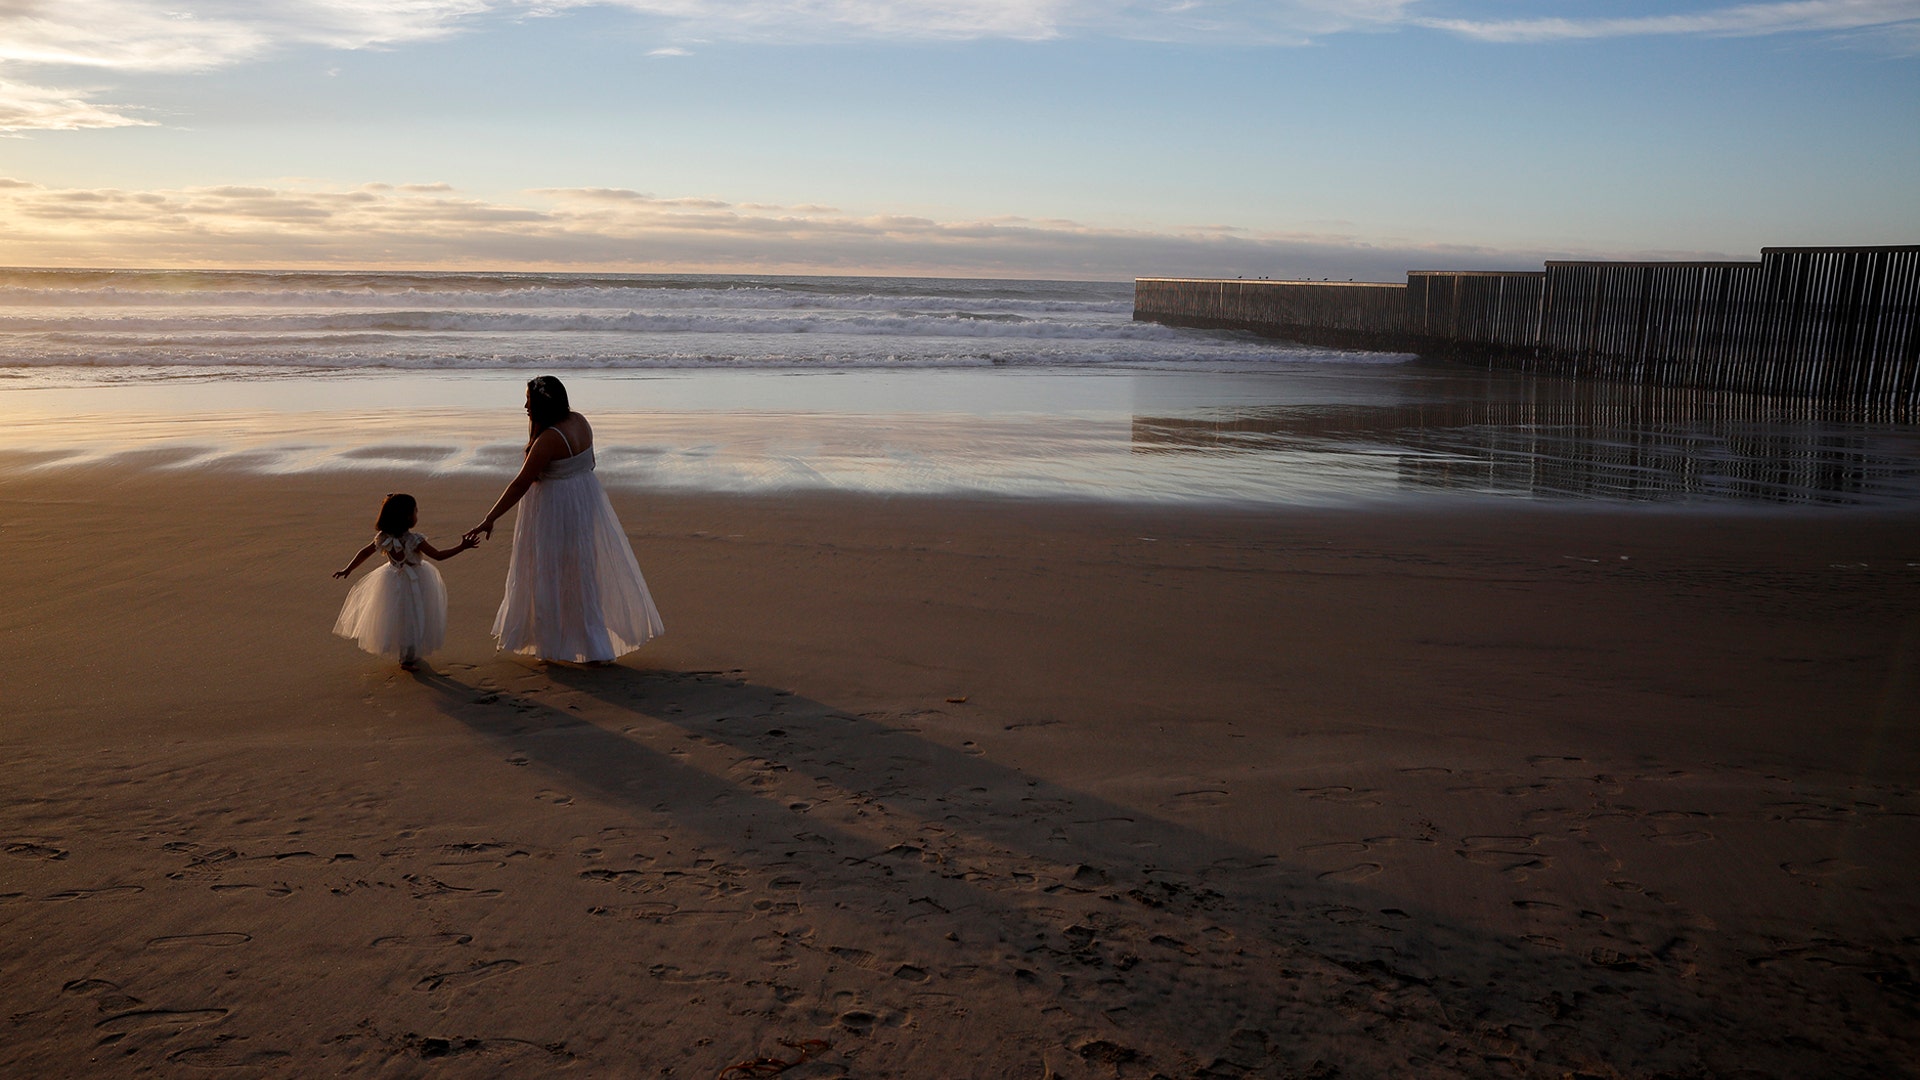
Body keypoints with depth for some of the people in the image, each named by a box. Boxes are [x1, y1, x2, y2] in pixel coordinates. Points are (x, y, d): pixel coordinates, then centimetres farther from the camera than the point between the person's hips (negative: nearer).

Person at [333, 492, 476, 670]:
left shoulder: (383, 538, -7)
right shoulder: (414, 540, -24)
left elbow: (364, 553, 4)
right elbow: (438, 555, -19)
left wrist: (347, 570, 15)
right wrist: (462, 547, -13)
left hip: (392, 583, 6)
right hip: (413, 583, -6)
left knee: (395, 619, 19)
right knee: (413, 619, 9)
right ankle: (409, 658, 16)